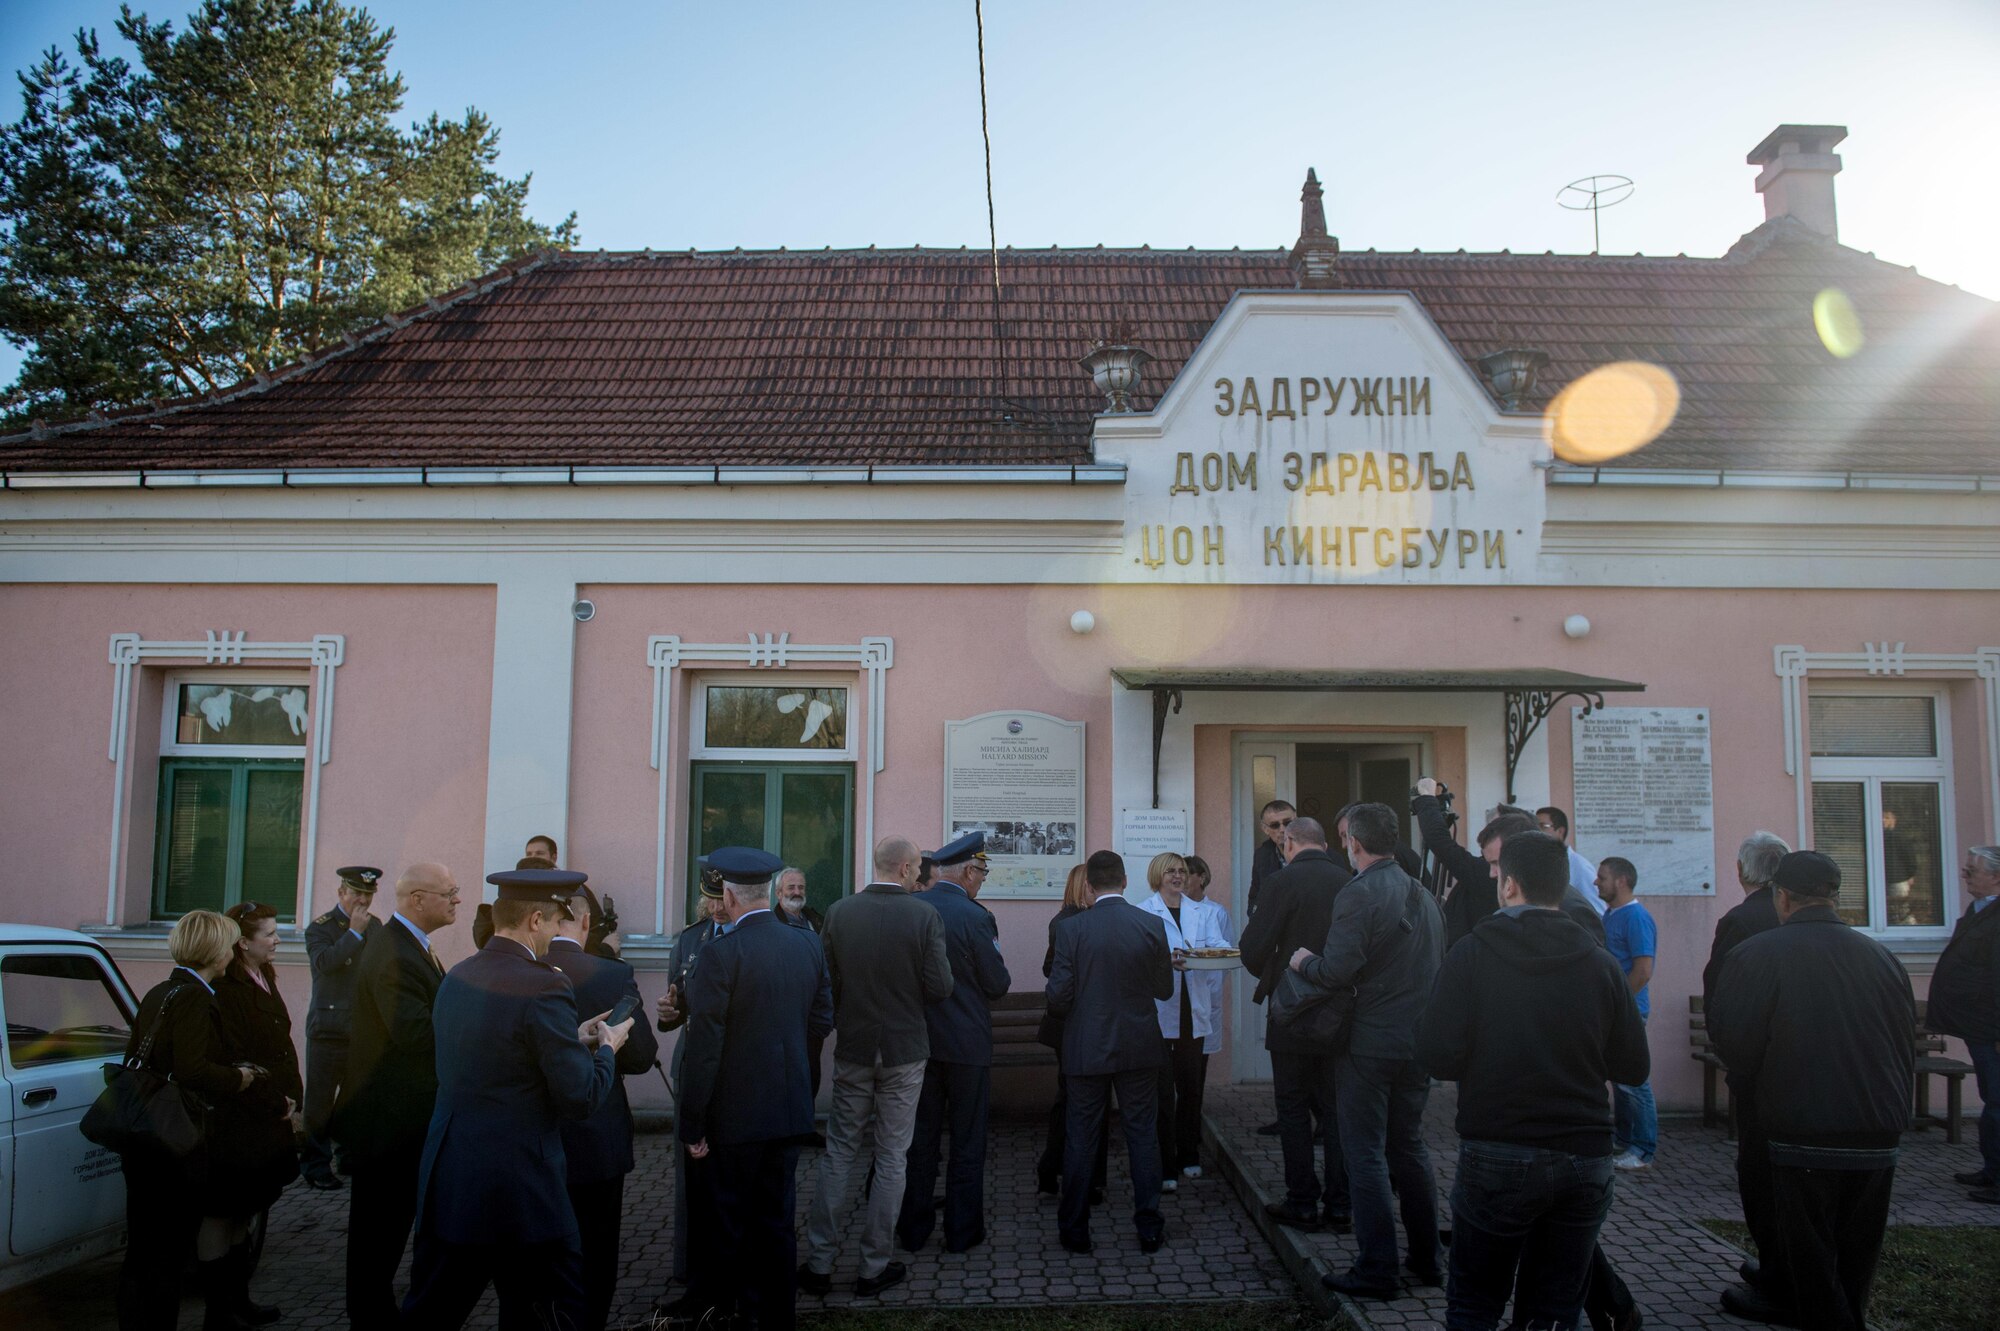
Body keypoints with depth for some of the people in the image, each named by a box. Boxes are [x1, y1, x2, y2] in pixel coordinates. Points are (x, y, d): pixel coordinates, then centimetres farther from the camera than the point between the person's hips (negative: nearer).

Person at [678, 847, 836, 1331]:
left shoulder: (722, 954, -18)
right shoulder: (808, 945, -1)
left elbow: (703, 1048, -17)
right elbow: (821, 1022, 7)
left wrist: (692, 1124, -10)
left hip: (735, 1114, -5)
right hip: (789, 1111, 5)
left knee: (727, 1223, 10)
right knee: (775, 1221, 16)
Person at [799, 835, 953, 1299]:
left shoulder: (839, 912, -6)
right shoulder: (924, 916, -14)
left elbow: (823, 981, -1)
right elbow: (940, 989, -13)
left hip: (852, 1049, 2)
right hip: (904, 1052, -2)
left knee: (839, 1153, 13)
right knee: (891, 1158, 9)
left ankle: (819, 1262, 17)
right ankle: (874, 1267, 15)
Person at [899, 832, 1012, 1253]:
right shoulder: (975, 917, -17)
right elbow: (999, 985, -11)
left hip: (918, 1040, 5)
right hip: (967, 1042, -4)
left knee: (920, 1139, 14)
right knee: (967, 1142, 9)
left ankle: (914, 1229, 21)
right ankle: (962, 1230, 16)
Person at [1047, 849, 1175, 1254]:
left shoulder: (1071, 929, -11)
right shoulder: (1152, 925, -7)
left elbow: (1058, 995, -10)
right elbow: (1164, 989, 0)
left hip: (1086, 1049, -1)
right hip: (1140, 1047, 1)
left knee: (1080, 1139, 9)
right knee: (1143, 1136, 11)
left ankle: (1074, 1229, 16)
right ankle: (1149, 1227, 16)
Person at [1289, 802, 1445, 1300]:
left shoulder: (1359, 894, -16)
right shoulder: (1423, 895, 9)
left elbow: (1336, 971, -22)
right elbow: (1437, 964, 16)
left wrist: (1304, 961, -3)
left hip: (1369, 1043, -7)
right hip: (1418, 1040, 8)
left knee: (1364, 1152, 0)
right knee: (1409, 1146, 18)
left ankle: (1376, 1270, 4)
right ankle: (1425, 1256, 26)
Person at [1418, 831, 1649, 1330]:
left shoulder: (1473, 953, -10)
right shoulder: (1601, 964, -1)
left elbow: (1437, 1057, -15)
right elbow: (1634, 1066, 4)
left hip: (1495, 1157, -3)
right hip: (1585, 1158, 3)